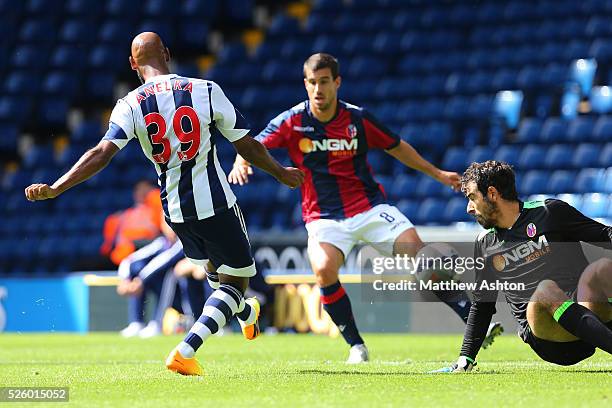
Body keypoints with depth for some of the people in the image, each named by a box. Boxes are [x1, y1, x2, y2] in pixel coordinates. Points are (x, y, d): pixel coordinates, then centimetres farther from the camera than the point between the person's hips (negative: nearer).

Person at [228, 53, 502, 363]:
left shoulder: (358, 118, -1)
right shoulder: (292, 121, -5)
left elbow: (396, 147, 14)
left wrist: (437, 173, 20)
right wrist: (241, 164, -31)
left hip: (371, 208, 1)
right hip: (324, 217, -1)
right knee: (324, 271, -29)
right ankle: (356, 346, -13)